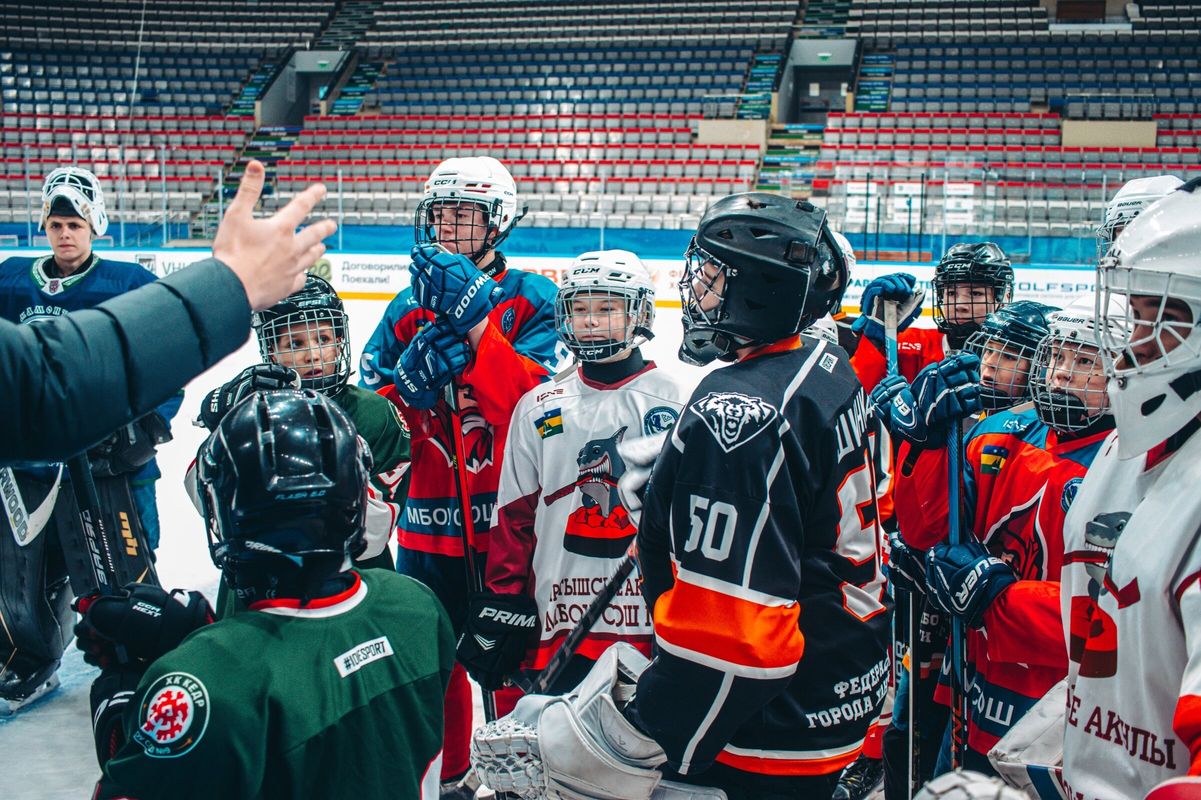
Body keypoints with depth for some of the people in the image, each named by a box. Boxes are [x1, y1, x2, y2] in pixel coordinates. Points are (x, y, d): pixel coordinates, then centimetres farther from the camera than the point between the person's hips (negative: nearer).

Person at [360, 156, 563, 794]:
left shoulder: (532, 299, -4)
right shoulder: (409, 308, 8)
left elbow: (533, 402, -19)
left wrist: (472, 319, -25)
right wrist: (412, 377, -17)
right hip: (430, 520, 4)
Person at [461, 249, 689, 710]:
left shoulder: (673, 402, 0)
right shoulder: (538, 408, 8)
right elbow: (514, 516, 10)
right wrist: (500, 605, 5)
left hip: (653, 622, -2)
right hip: (553, 625, 2)